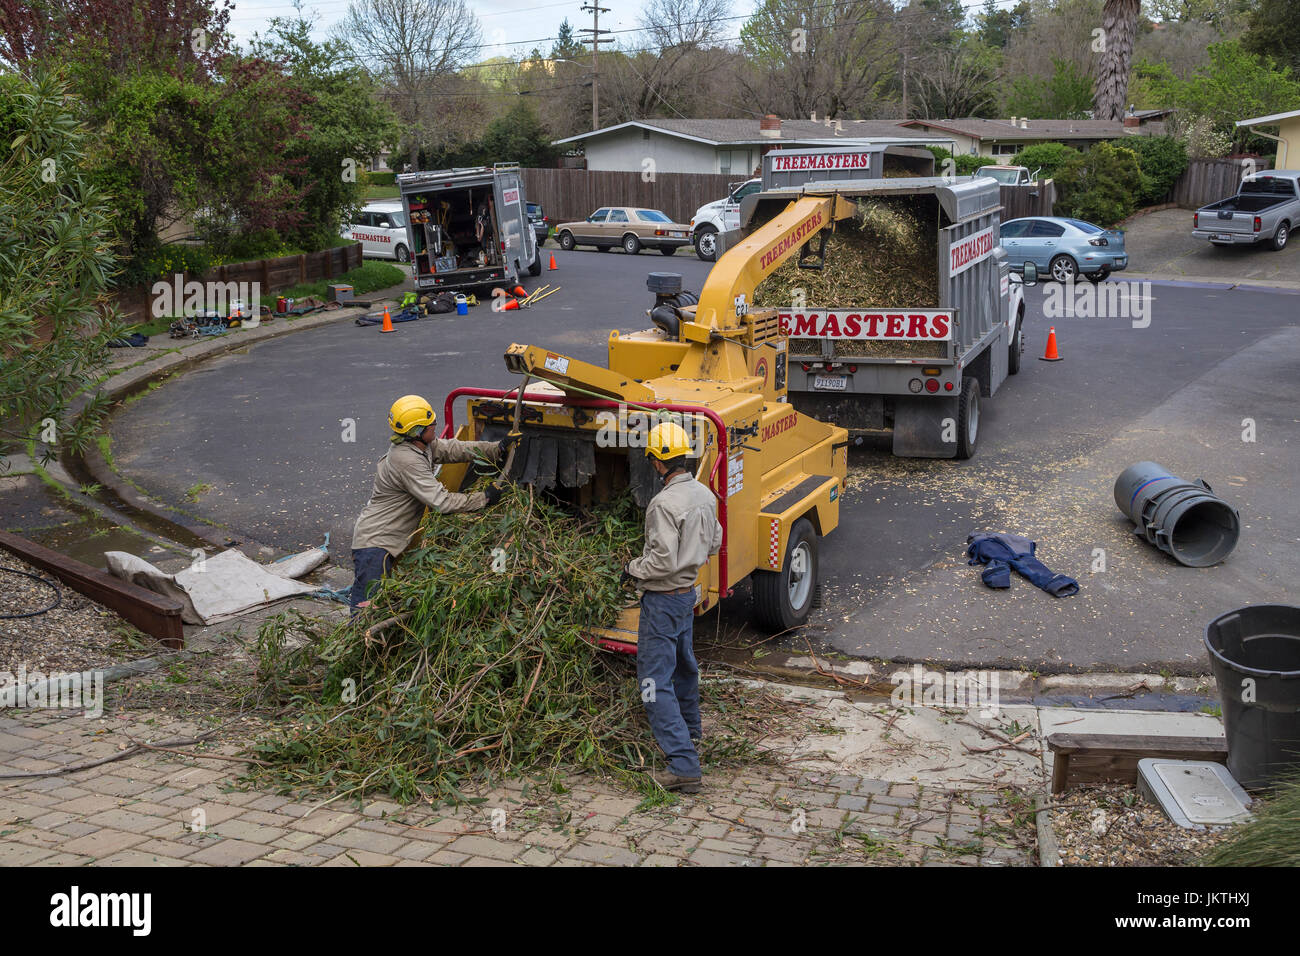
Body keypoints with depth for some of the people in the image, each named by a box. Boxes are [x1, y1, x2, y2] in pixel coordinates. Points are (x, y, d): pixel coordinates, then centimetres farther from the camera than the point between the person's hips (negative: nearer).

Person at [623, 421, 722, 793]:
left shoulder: (665, 503, -25)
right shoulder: (704, 494, 3)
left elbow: (663, 561, -27)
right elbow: (713, 542, 15)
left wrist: (633, 568, -11)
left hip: (663, 598, -9)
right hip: (688, 591, 9)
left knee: (655, 679, -6)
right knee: (682, 661, 28)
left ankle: (684, 766, -11)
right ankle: (689, 727, 50)